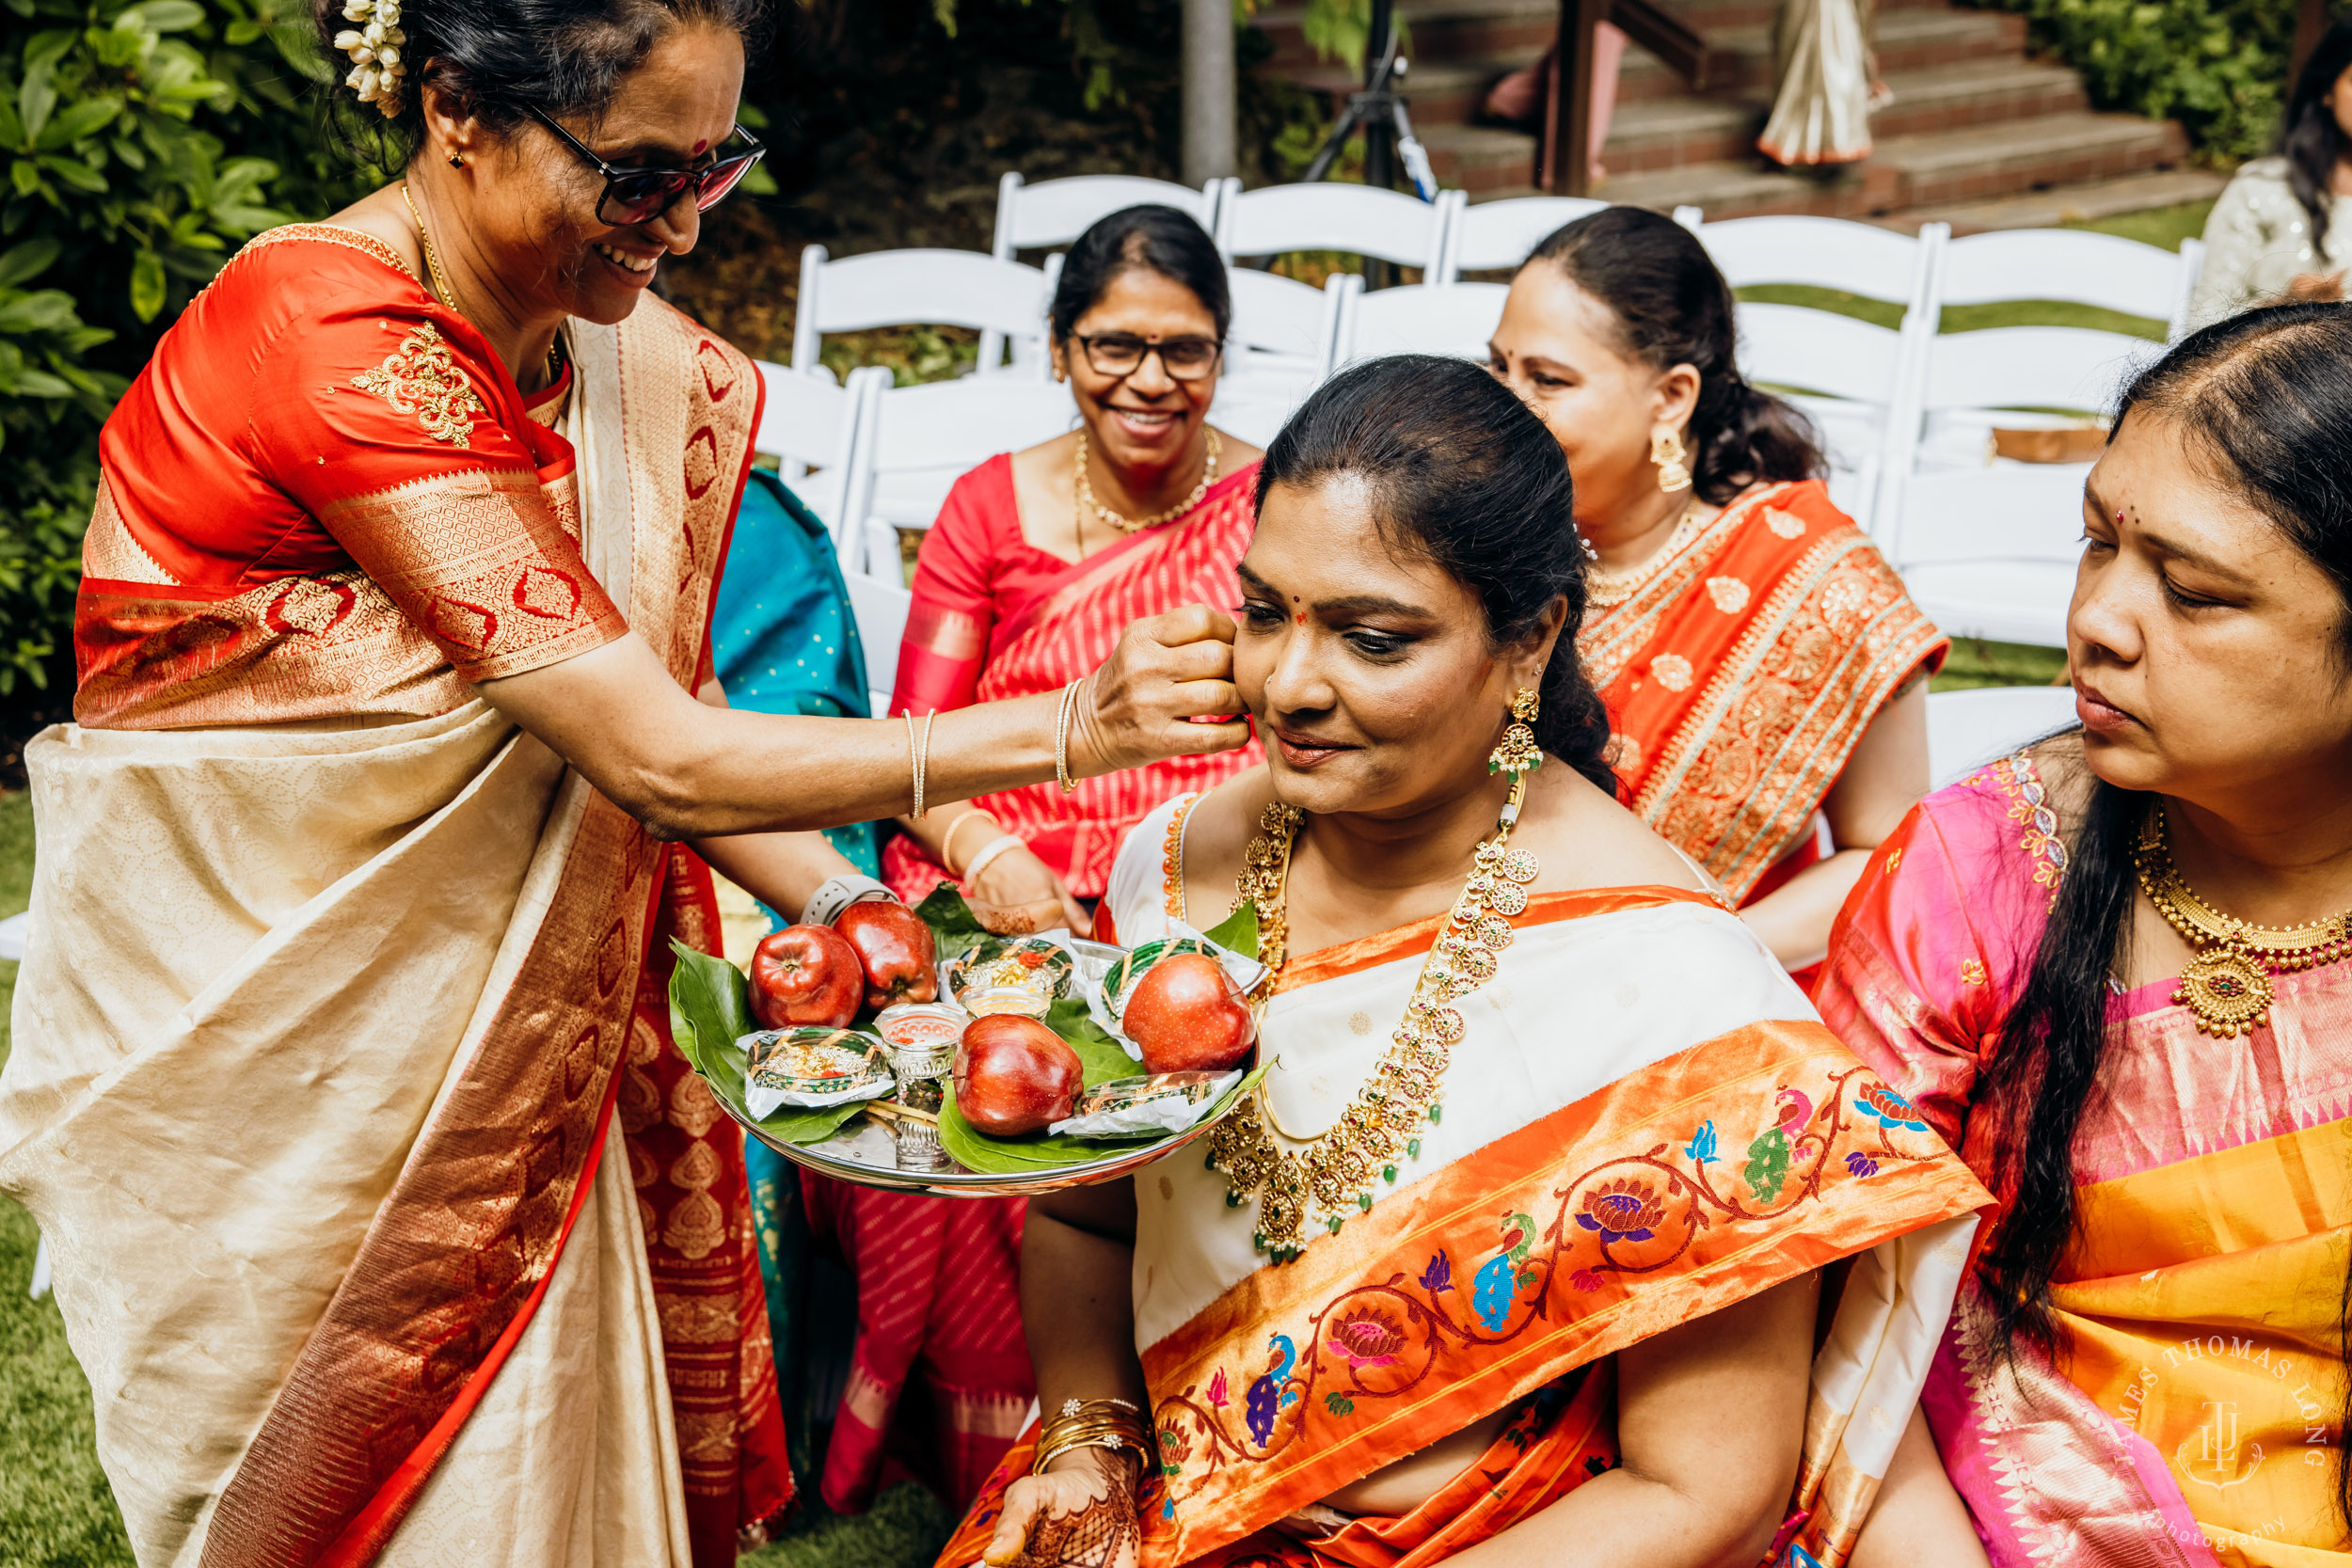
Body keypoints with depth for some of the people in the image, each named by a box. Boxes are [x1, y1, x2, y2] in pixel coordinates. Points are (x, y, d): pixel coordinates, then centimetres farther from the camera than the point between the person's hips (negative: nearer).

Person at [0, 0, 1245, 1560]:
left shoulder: (645, 370, -3)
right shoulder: (331, 340, -27)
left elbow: (652, 713, 3)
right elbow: (656, 758, -29)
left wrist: (853, 910, -12)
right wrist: (1070, 728, -31)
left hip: (499, 1008, 6)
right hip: (244, 1009, -6)